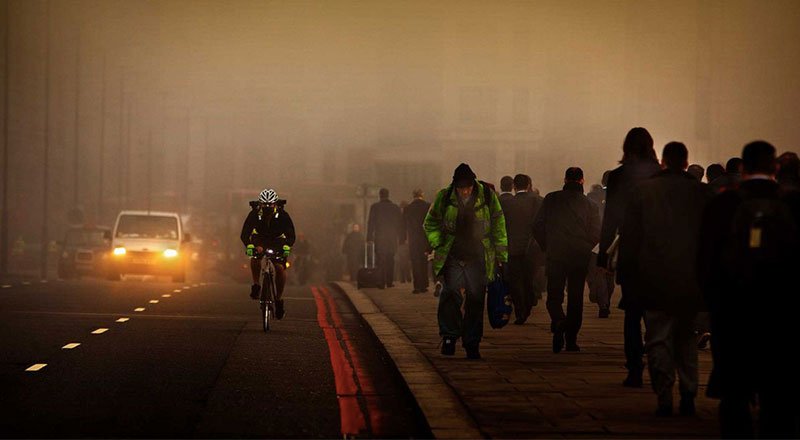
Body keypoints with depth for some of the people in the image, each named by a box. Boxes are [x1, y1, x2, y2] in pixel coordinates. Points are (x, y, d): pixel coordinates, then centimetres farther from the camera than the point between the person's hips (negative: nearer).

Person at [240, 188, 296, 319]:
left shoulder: (283, 215, -28)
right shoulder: (254, 214, -28)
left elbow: (291, 235, -32)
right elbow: (244, 234, -32)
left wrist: (286, 247, -52)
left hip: (277, 241, 0)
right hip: (260, 240, 0)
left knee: (280, 268, -17)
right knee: (255, 257, -33)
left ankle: (279, 299, -2)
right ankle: (256, 285, -16)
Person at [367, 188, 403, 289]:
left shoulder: (375, 207, -4)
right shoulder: (396, 208, 4)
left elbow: (371, 223, -4)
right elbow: (400, 224, 7)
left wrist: (369, 237, -1)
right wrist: (400, 238, 12)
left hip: (379, 238, -2)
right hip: (392, 238, 2)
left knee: (380, 260, 0)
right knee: (390, 260, 11)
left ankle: (381, 282, -8)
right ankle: (389, 281, 9)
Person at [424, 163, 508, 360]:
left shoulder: (487, 196, -1)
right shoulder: (444, 197, -1)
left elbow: (498, 225, 8)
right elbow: (430, 223, 12)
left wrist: (501, 254, 7)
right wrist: (437, 244, -2)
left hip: (478, 257, 0)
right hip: (452, 257, 0)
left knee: (475, 299, 1)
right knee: (451, 293, -16)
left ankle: (472, 344, 10)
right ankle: (449, 336, -1)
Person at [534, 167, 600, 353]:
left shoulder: (551, 199, 0)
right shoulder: (589, 205, -2)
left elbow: (538, 227, 1)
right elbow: (596, 234, -4)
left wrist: (547, 247, 14)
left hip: (555, 256, 0)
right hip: (580, 258, 0)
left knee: (554, 296, 6)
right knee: (575, 298, 10)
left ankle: (558, 322, -25)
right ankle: (571, 340, 9)